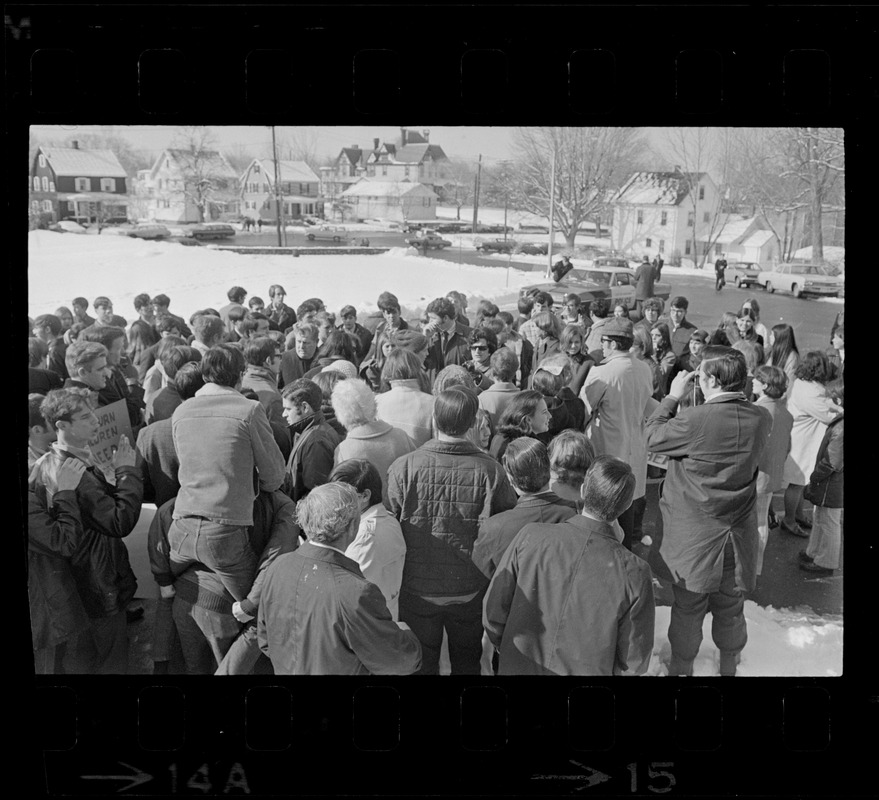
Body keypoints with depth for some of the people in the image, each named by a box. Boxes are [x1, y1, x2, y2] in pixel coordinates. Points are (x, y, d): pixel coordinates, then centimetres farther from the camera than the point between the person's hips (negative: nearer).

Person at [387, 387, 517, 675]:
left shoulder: (403, 468, -17)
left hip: (418, 590, 0)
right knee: (467, 662, 22)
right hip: (470, 591, 0)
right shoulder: (490, 471, -17)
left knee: (420, 664, 19)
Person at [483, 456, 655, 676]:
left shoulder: (531, 536, -17)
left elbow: (493, 614, -9)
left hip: (517, 668, 1)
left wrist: (513, 653, 9)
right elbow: (634, 661, -9)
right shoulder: (635, 574, -19)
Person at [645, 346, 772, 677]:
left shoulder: (694, 421, -26)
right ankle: (729, 663, 39)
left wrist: (673, 396, -3)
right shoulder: (761, 419, -10)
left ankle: (682, 665, 33)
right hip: (738, 535, 4)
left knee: (688, 606, 15)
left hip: (695, 535, -4)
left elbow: (652, 438, -10)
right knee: (730, 606, 21)